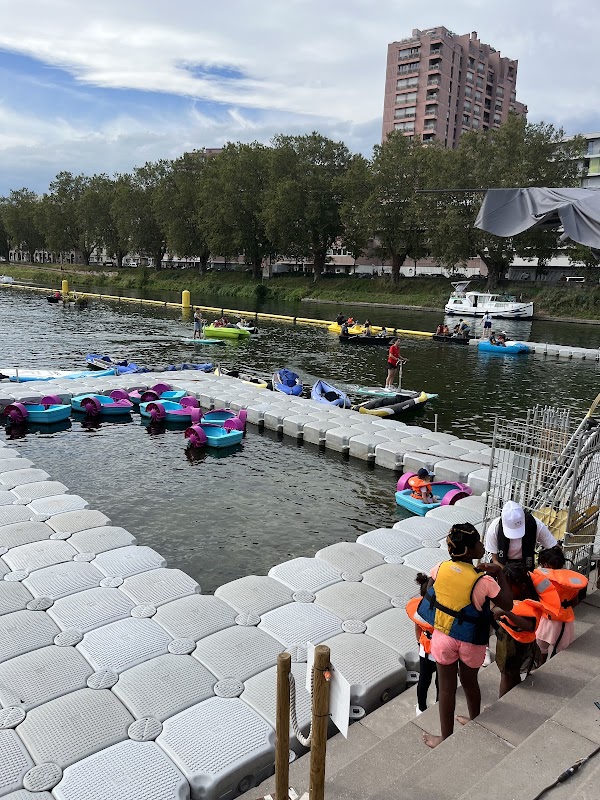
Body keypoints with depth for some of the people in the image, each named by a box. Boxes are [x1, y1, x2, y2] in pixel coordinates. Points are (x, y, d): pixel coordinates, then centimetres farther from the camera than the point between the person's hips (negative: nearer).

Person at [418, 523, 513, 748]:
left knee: (447, 688, 16)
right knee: (470, 682, 26)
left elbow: (429, 592, 3)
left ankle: (446, 738, 30)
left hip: (443, 636, 1)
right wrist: (499, 574, -5)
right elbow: (508, 605, -12)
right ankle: (475, 721, 51)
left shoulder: (440, 568, -15)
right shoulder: (483, 582, -25)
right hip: (470, 641, -1)